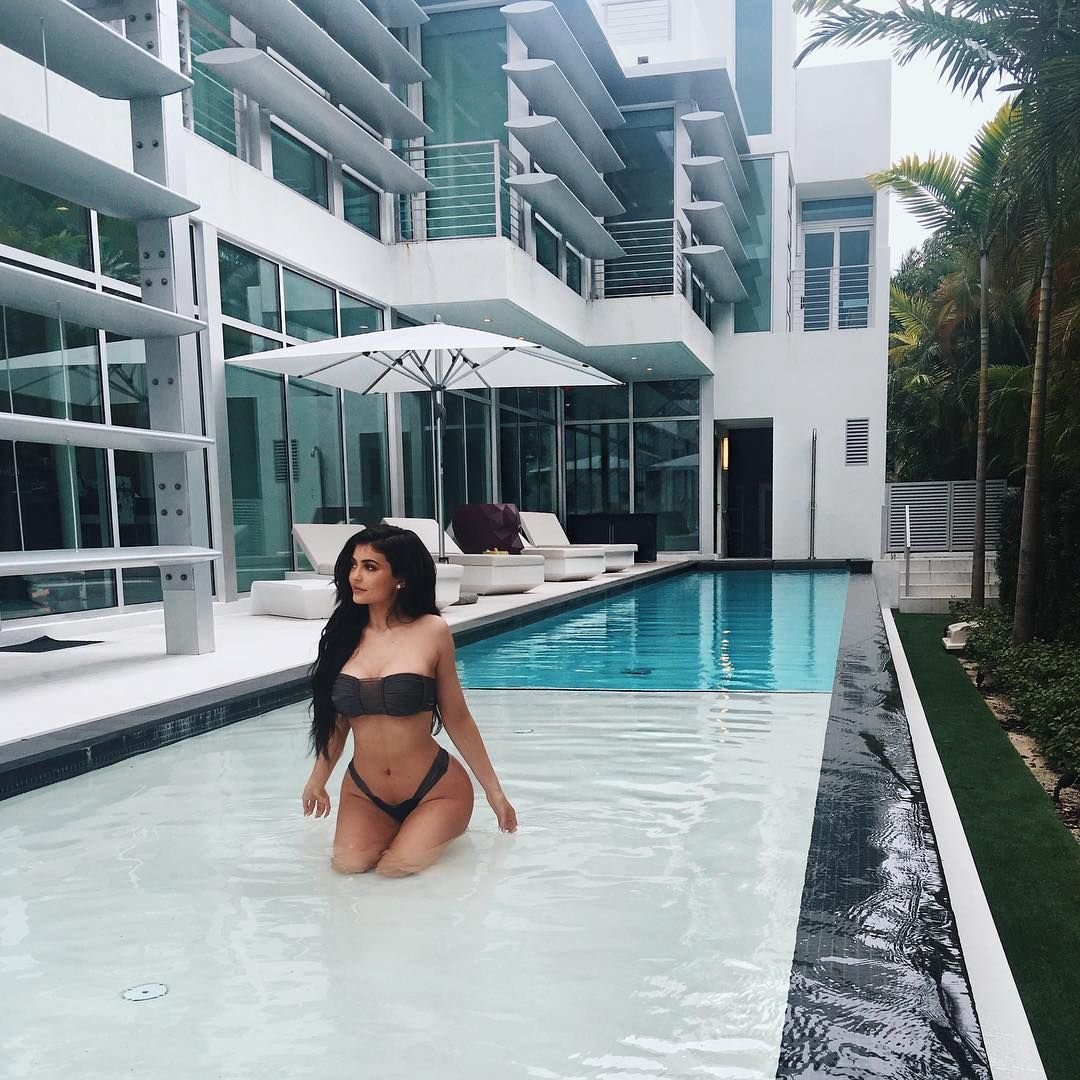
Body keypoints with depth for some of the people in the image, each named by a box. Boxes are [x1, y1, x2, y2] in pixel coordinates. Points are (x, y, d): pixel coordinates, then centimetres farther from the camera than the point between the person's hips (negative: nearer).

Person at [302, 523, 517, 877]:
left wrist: (494, 790, 2)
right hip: (364, 791, 4)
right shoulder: (344, 634, 0)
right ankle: (401, 829, 16)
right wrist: (318, 780, 22)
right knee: (349, 863, -19)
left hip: (434, 790, -3)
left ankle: (435, 829, 14)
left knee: (395, 868, -21)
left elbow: (457, 719, -3)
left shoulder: (431, 632, -11)